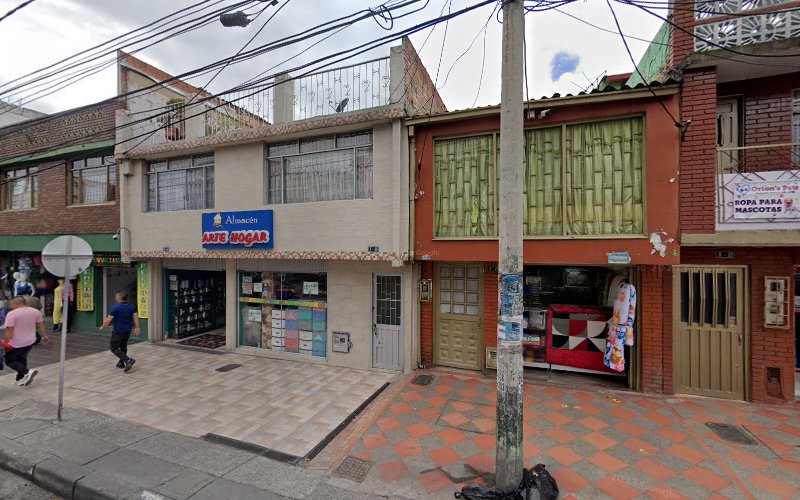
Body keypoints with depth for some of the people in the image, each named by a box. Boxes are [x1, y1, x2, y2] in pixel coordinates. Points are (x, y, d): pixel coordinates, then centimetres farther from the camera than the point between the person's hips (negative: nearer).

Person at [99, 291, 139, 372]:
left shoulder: (115, 308, -14)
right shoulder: (132, 307, 3)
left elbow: (108, 320, -12)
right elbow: (135, 317, 0)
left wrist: (102, 327, 4)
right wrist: (136, 327, 3)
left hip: (118, 332, -6)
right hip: (128, 331, 6)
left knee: (114, 349, 1)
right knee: (123, 347, 21)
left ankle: (128, 360, -17)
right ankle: (121, 363, 27)